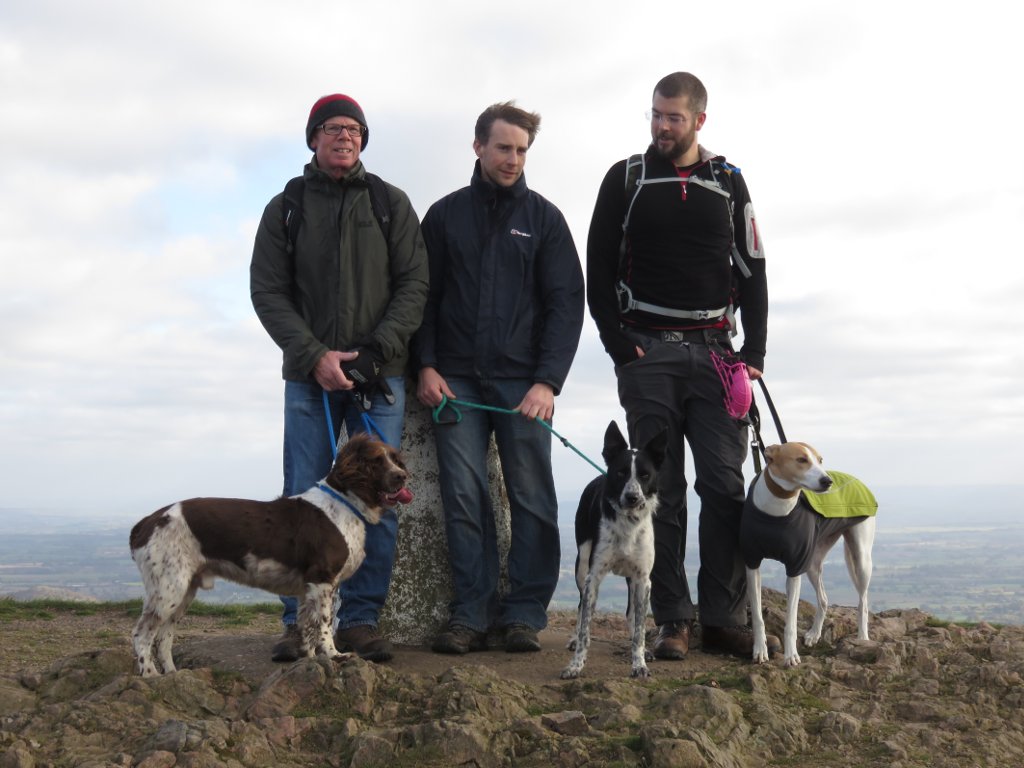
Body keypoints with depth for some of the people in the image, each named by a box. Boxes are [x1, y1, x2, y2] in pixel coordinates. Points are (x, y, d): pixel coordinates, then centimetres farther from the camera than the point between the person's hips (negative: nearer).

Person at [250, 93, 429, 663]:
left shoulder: (392, 204, 9)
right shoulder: (286, 208, 9)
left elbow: (414, 284, 3)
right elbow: (268, 292, 3)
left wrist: (376, 352, -11)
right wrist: (314, 356, -10)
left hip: (381, 377, 0)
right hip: (310, 376, 0)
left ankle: (362, 619, 5)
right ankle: (301, 621, 5)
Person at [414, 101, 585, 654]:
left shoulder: (544, 218, 8)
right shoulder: (445, 215, 12)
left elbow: (567, 302, 2)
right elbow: (422, 295, 11)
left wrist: (548, 380, -10)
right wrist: (426, 366, -4)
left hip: (523, 381, -1)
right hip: (455, 380, 1)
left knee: (532, 499, -1)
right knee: (463, 498, -2)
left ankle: (524, 614, 6)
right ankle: (471, 614, 4)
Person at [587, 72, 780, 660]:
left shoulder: (728, 183, 12)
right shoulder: (626, 180, 8)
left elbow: (753, 274, 11)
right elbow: (599, 270, 6)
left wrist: (754, 355, 0)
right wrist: (619, 346, -6)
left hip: (715, 351, 2)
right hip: (647, 352, -1)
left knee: (725, 484, -4)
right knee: (661, 489, -2)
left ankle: (725, 618, 2)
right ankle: (674, 621, 2)